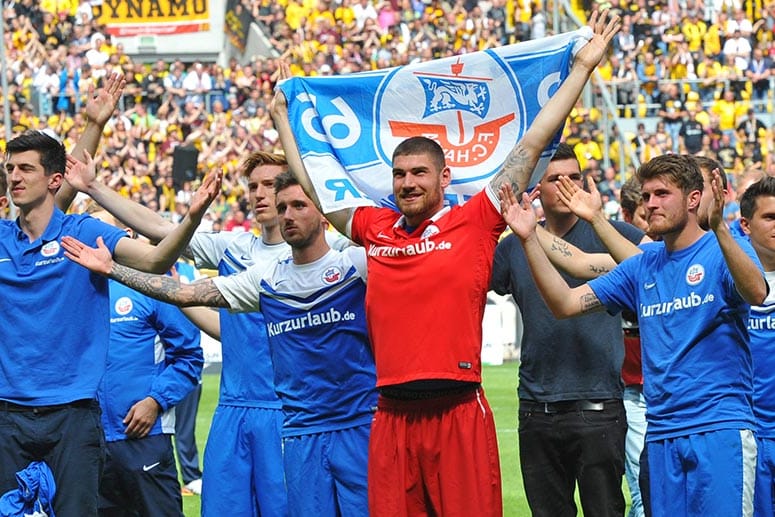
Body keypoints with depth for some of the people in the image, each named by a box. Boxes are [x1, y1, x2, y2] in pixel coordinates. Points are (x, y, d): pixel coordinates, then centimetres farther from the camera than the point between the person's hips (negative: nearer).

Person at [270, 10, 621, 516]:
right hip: (392, 416, 3)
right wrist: (283, 116, 33)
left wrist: (583, 68, 3)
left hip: (458, 412, -3)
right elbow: (314, 188, 26)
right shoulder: (375, 228, 12)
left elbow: (531, 147, 3)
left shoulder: (473, 223, 2)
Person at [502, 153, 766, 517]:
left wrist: (719, 229, -39)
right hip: (661, 433, 6)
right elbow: (565, 303, 11)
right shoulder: (641, 267, 14)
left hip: (720, 429, -5)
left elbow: (756, 294, -24)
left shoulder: (723, 251, -2)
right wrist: (529, 239, 0)